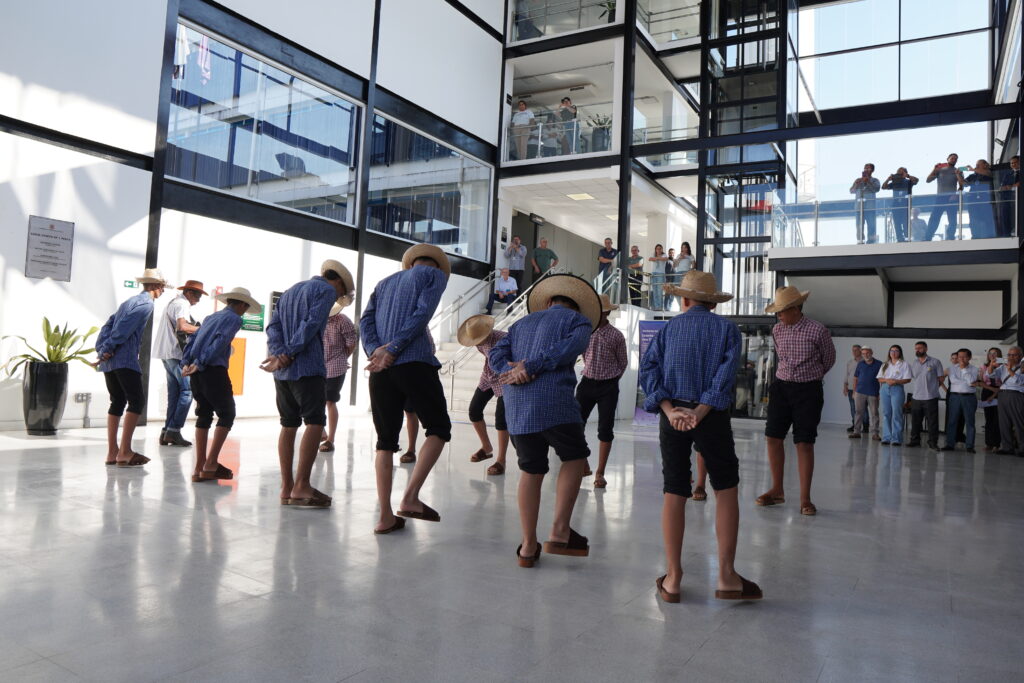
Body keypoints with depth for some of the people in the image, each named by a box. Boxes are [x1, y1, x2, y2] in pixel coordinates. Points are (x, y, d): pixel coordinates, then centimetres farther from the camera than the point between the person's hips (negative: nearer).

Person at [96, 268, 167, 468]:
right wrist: (108, 349, -10)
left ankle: (112, 452, 13)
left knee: (117, 402, 12)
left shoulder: (129, 302, 23)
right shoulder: (146, 303, -5)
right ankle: (124, 452, -11)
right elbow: (124, 328, -15)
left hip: (109, 361, 9)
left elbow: (108, 325, 16)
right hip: (125, 359, -9)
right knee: (136, 400, -7)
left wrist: (101, 349, 6)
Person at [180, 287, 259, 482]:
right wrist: (200, 363, -15)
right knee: (227, 414, 2)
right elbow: (220, 342, -14)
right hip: (214, 371, -8)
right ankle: (211, 464, -5)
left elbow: (192, 340, 16)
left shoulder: (211, 317, 22)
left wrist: (186, 363, 8)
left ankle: (199, 467, 12)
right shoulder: (234, 319, -1)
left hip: (197, 371, 8)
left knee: (204, 415, 12)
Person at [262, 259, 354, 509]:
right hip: (308, 368, -8)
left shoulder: (289, 292, 25)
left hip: (282, 372, 8)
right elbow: (311, 325, -13)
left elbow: (272, 326, 12)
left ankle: (286, 487, 10)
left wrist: (279, 353, -3)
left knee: (288, 425, 9)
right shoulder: (327, 290, 2)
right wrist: (288, 354, -14)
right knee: (315, 423, -8)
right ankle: (301, 486, -14)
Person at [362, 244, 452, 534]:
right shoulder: (435, 274, 13)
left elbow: (365, 321, 11)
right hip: (414, 362, -5)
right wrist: (393, 349, -8)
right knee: (438, 428, 6)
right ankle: (410, 497, -8)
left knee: (385, 440, 9)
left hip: (380, 367, 5)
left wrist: (376, 351, -3)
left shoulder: (385, 282, 27)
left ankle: (385, 516, 5)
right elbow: (422, 313, -6)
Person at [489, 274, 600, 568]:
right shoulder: (578, 320, 13)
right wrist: (531, 367, -10)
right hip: (554, 401, -4)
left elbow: (496, 355, 11)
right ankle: (559, 532, 7)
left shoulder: (522, 323, 26)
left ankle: (528, 546, 16)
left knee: (531, 471, 13)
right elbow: (571, 346, -9)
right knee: (574, 458, 15)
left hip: (516, 407, 5)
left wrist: (512, 371, -6)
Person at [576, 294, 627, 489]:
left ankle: (600, 473, 13)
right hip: (587, 383, 2)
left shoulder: (616, 335, -2)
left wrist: (611, 380, 8)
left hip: (608, 387, -2)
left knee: (605, 429, 1)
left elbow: (623, 363, 7)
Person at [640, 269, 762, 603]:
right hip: (713, 416, -1)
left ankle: (673, 579, 11)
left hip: (673, 415, 2)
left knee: (674, 493, 6)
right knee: (726, 490, 10)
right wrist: (700, 413, -15)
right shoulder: (727, 328, 7)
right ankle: (727, 576, 7)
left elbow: (647, 369, -3)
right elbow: (725, 374, -10)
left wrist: (670, 411, -12)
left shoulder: (668, 328, 11)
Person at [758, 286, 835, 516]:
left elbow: (828, 358, 7)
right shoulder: (777, 330, 2)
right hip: (781, 387, 4)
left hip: (808, 390, -4)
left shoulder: (817, 331, -11)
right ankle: (777, 490, 16)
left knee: (804, 443, -2)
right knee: (773, 437, 3)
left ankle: (805, 499, 6)